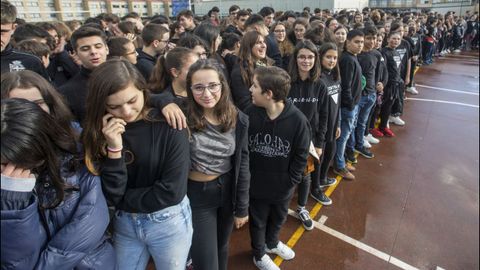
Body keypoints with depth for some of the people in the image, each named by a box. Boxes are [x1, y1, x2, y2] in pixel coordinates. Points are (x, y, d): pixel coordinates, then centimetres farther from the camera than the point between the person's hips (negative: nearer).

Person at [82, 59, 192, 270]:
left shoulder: (169, 125, -18)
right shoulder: (98, 132, -9)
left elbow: (172, 191, -20)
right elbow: (110, 196, -13)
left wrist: (122, 201, -11)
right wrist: (114, 150, -26)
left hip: (169, 222, -2)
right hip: (124, 224, 3)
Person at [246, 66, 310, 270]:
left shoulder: (297, 119, -20)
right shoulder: (250, 114, -17)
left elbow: (301, 155, -10)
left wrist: (292, 181, -10)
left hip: (282, 185, 1)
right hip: (256, 183, 0)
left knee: (278, 218, 26)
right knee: (258, 221, 20)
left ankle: (272, 243, 58)